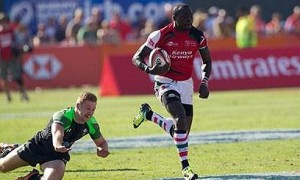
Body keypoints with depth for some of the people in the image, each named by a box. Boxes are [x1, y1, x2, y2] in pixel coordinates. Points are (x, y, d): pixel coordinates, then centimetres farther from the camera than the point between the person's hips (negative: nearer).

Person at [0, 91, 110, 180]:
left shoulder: (91, 124, -15)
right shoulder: (63, 116, -33)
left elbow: (101, 142, 1)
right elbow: (57, 132, -54)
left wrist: (103, 150, -24)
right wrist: (57, 145, -78)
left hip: (57, 155, 3)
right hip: (38, 147, -3)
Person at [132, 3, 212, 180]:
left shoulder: (197, 36, -4)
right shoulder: (161, 35, -15)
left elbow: (207, 61, 13)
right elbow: (137, 58, -9)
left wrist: (204, 82, -3)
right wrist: (148, 69, -30)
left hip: (186, 83, 5)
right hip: (166, 82, -5)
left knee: (184, 128, 5)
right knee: (180, 119, -25)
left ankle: (148, 114, 29)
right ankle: (185, 165, -19)